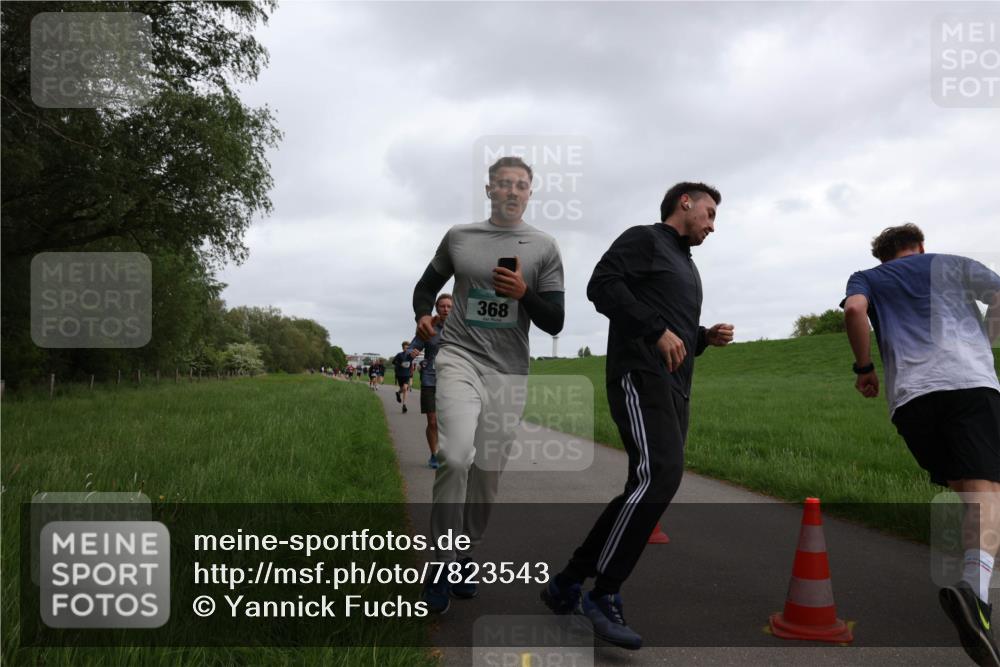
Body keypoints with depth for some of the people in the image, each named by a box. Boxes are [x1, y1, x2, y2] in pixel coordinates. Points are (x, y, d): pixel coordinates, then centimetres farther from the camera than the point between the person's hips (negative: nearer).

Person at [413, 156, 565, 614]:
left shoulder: (544, 247, 5)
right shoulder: (458, 237, 7)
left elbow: (555, 323, 2)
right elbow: (427, 284, 20)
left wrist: (524, 292, -16)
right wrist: (423, 316, -2)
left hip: (509, 370, 1)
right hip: (459, 356, -1)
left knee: (487, 473, 8)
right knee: (455, 455, -23)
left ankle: (465, 558, 29)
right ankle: (442, 563, -7)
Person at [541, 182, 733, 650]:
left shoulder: (687, 267, 30)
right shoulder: (645, 239, 3)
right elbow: (602, 285, -13)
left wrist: (705, 337, 12)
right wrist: (659, 331, -18)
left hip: (674, 390, 9)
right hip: (640, 377, -9)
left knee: (648, 490, 4)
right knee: (658, 475, -23)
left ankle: (568, 584, 13)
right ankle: (604, 595, -12)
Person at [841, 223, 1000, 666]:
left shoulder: (865, 278, 23)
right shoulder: (950, 264, 25)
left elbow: (854, 309, 1)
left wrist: (864, 368, 9)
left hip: (909, 394, 2)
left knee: (963, 490, 14)